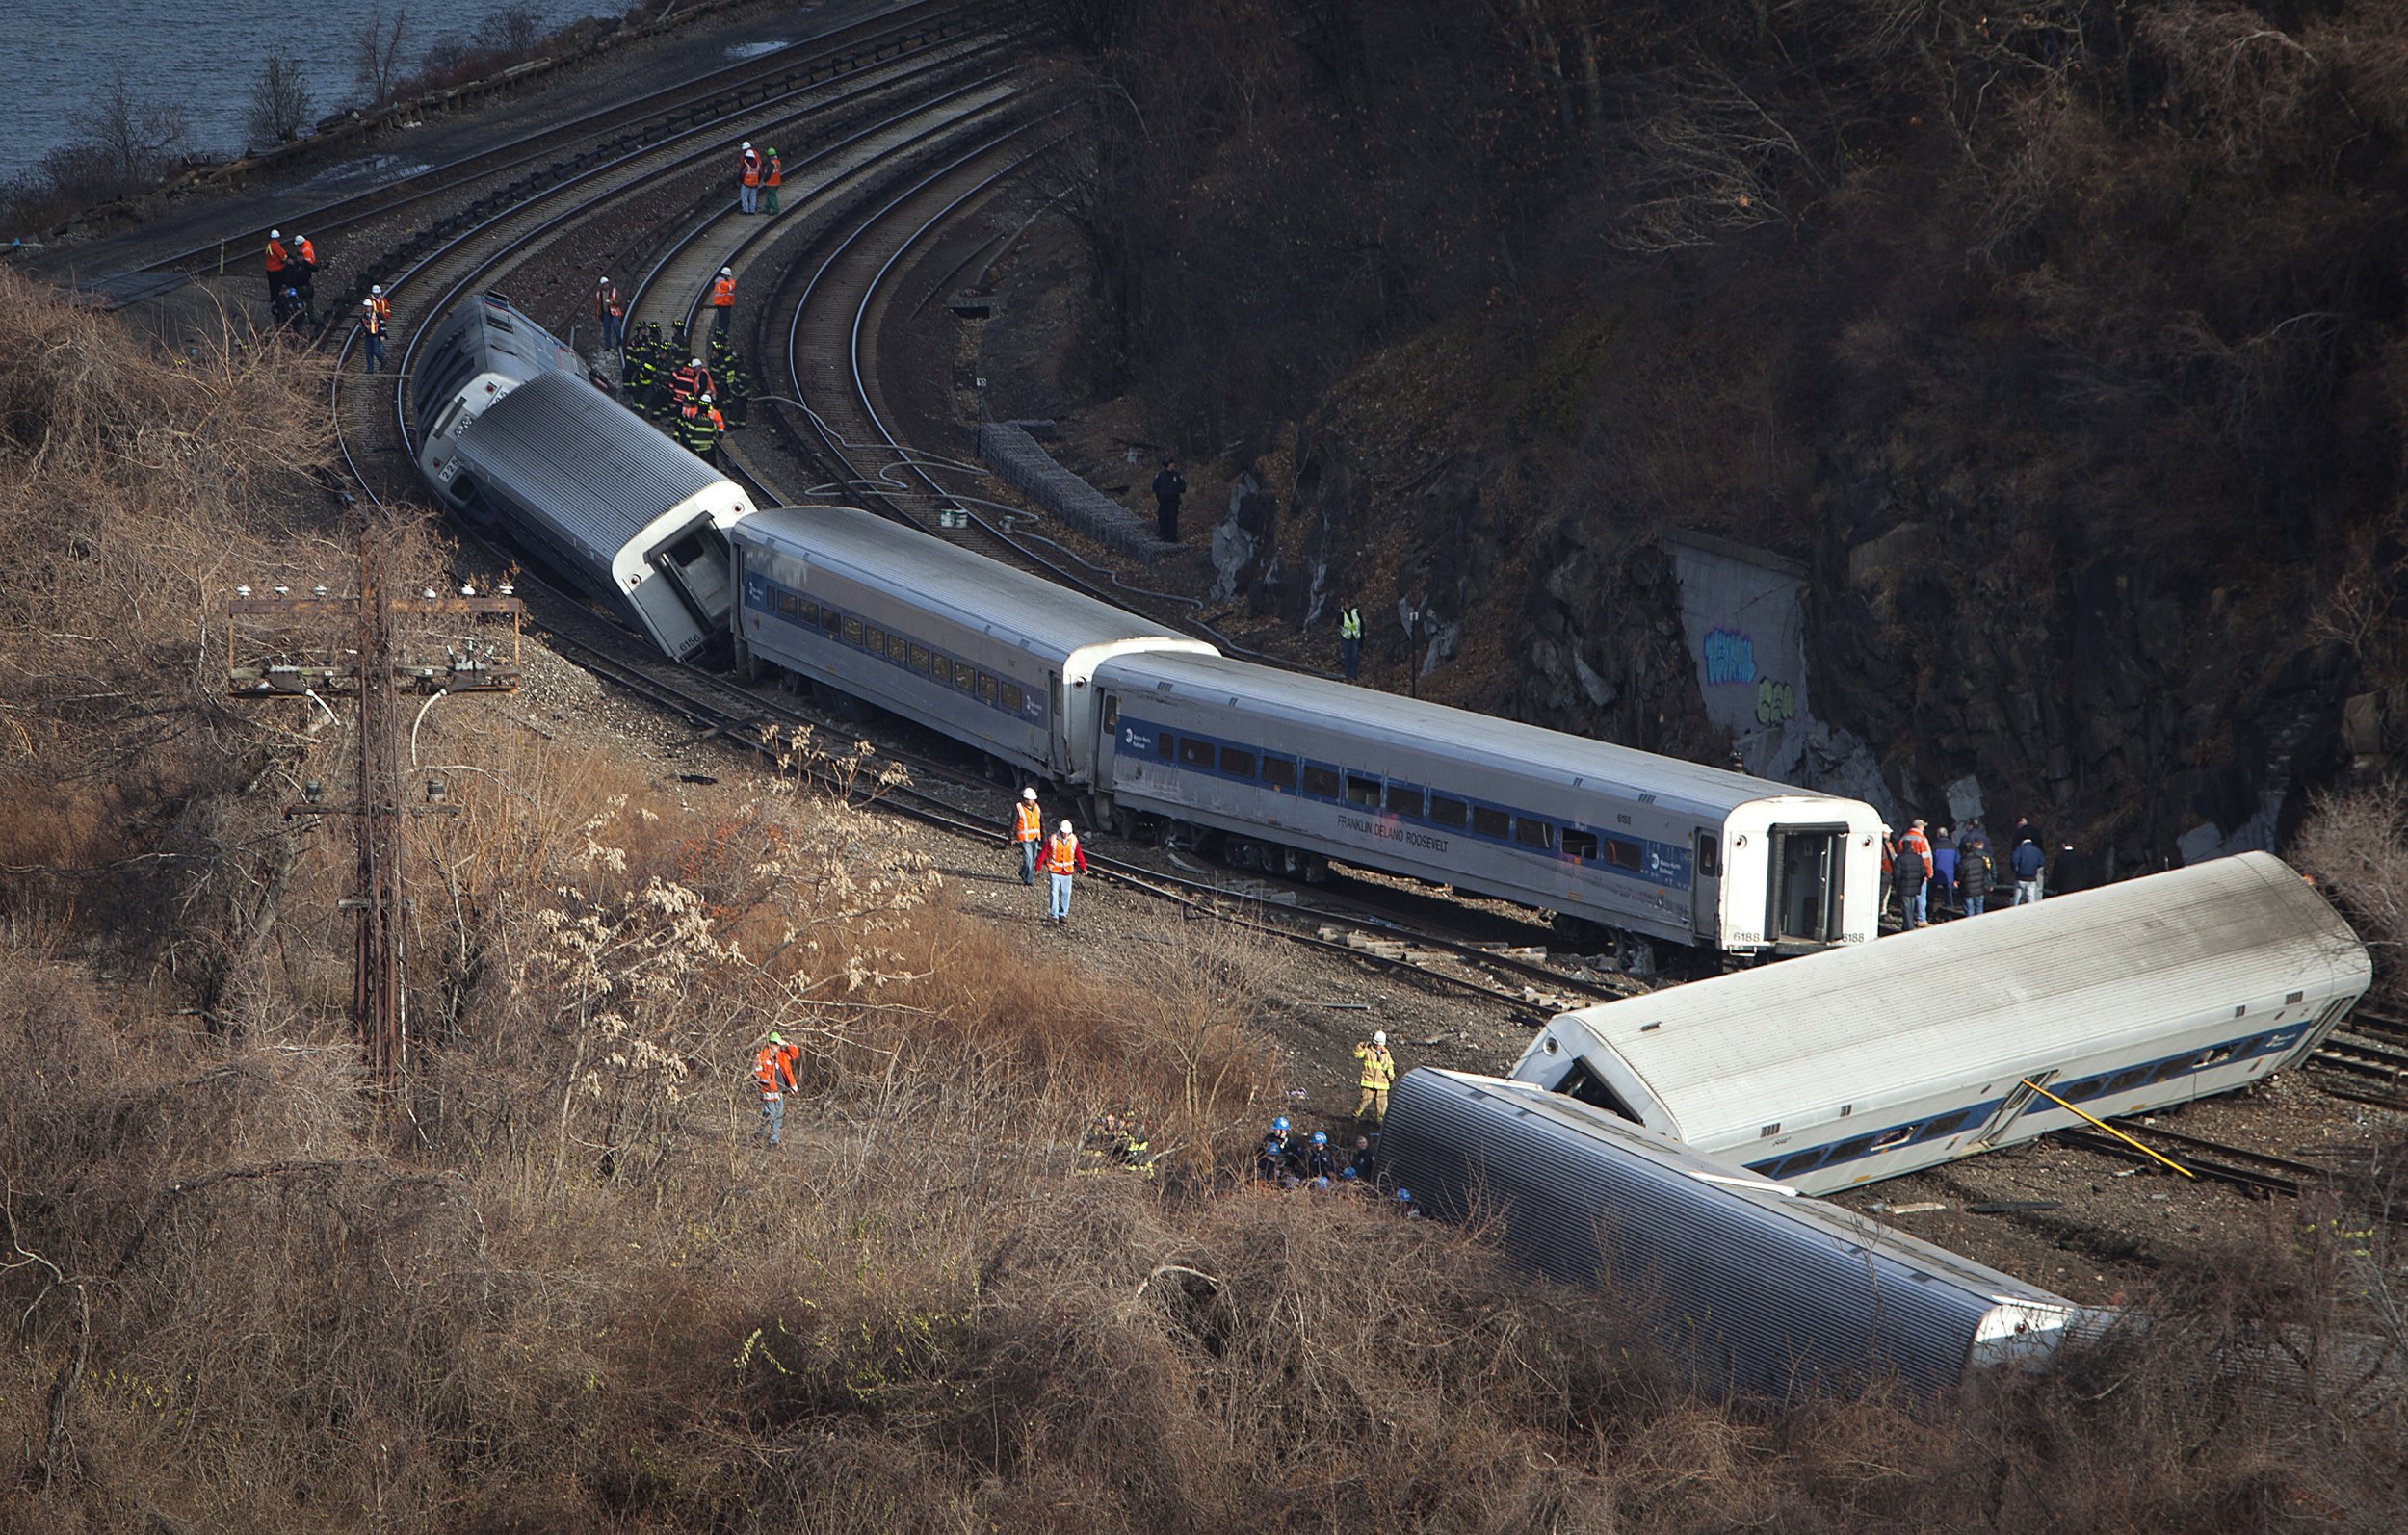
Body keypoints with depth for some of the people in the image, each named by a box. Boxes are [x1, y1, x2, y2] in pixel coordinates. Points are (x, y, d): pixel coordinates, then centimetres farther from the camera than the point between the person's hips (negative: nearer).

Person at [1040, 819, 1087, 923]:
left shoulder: (1074, 840, -1)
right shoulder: (1052, 839, -9)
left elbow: (1079, 854, 6)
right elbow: (1044, 853, -4)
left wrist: (1083, 867, 2)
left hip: (1067, 871, 3)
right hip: (1055, 871, -3)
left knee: (1066, 893, 7)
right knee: (1054, 893, -10)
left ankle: (1063, 914, 19)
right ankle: (1054, 915, -8)